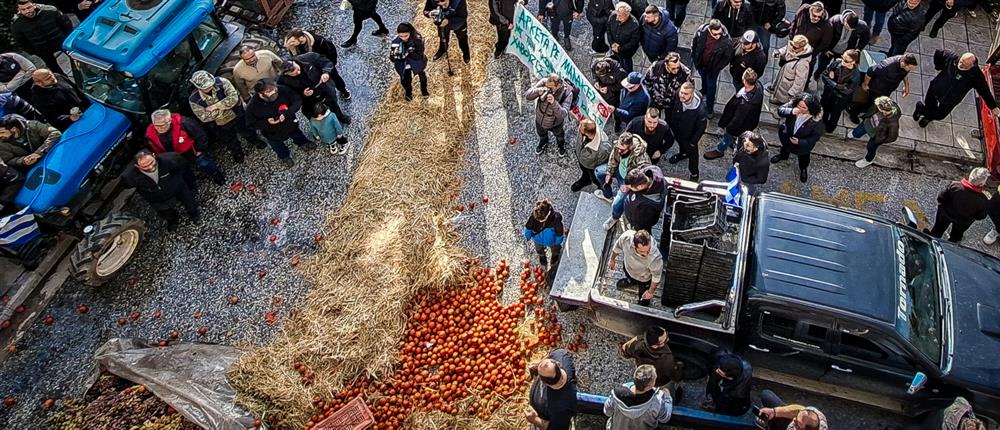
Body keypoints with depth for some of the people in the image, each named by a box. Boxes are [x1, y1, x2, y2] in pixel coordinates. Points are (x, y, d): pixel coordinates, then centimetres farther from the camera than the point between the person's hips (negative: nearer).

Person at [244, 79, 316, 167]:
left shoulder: (283, 90, -33)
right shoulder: (252, 106, -34)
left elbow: (298, 101, -20)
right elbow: (251, 125, -20)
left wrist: (286, 113, -36)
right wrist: (266, 122, -37)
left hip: (290, 125, 2)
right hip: (273, 134, -1)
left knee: (298, 136, 35)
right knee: (280, 149, 29)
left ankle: (303, 143, 70)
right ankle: (285, 157, 64)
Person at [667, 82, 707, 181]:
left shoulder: (700, 109, -40)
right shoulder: (677, 99, -30)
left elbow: (701, 127, -24)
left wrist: (693, 141, -14)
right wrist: (668, 123, 6)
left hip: (690, 136, -4)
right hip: (677, 131, 4)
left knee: (692, 154, 20)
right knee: (680, 143, 36)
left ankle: (694, 174, 46)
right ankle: (682, 154, 71)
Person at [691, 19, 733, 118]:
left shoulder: (727, 41, -35)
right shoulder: (701, 31, -30)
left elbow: (728, 57, -17)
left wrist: (718, 68, -11)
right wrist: (694, 57, 0)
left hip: (713, 67, -3)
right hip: (700, 63, 3)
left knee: (711, 86, 16)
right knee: (703, 78, 32)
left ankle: (710, 108, 38)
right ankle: (704, 91, 65)